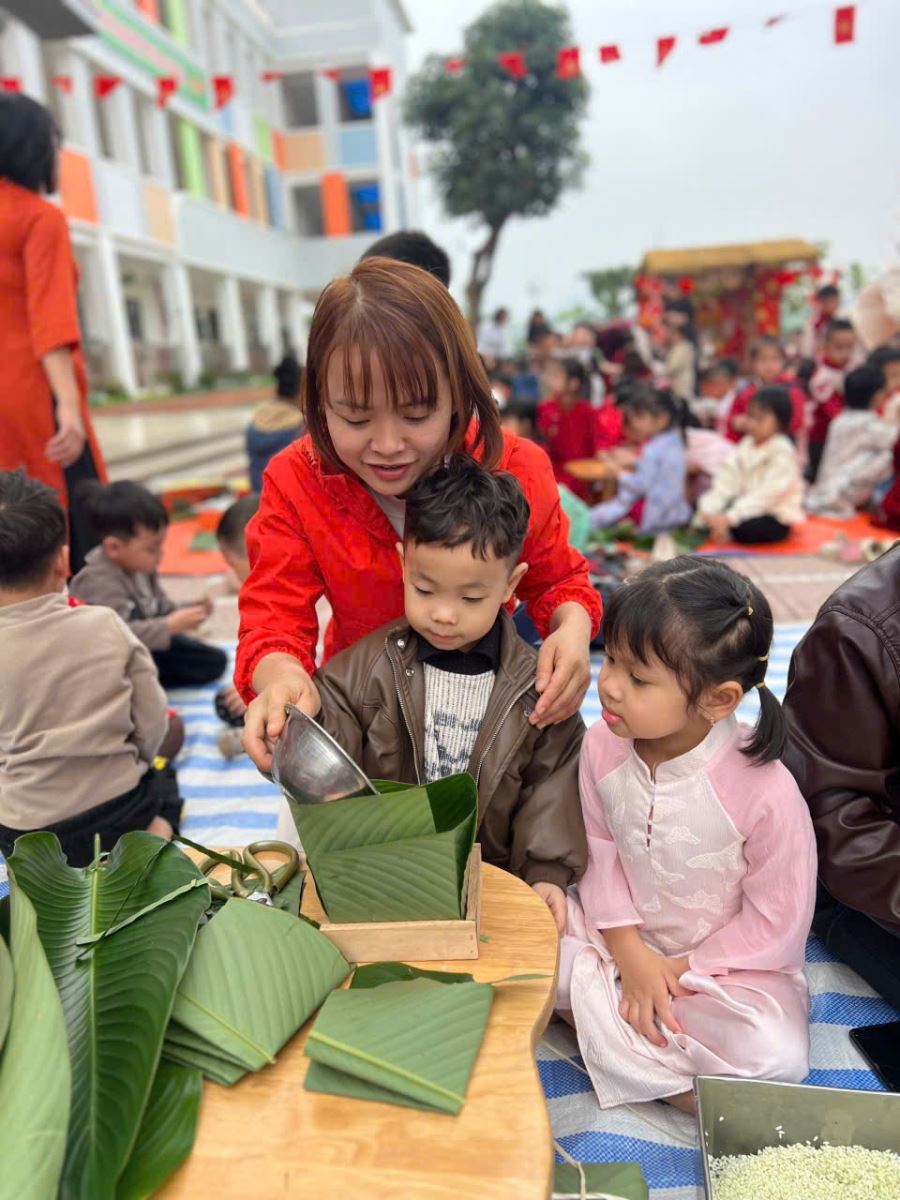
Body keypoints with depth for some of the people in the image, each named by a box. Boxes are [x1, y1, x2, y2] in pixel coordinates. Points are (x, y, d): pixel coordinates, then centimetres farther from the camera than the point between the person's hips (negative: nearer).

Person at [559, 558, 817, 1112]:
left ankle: (595, 1013, -12)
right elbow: (601, 850, -4)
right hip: (626, 939, 3)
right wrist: (629, 951, -13)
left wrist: (682, 969, -14)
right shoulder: (602, 745, -15)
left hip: (728, 961, -3)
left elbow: (777, 923, -15)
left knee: (775, 1055, -29)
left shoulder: (767, 792, -27)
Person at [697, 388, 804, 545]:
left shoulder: (782, 452, -17)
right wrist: (708, 509, -20)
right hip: (750, 509, 7)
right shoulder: (746, 445, 5)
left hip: (777, 520, -7)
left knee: (743, 527, -34)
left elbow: (764, 495, -27)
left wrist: (729, 518, -36)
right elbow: (726, 482, -4)